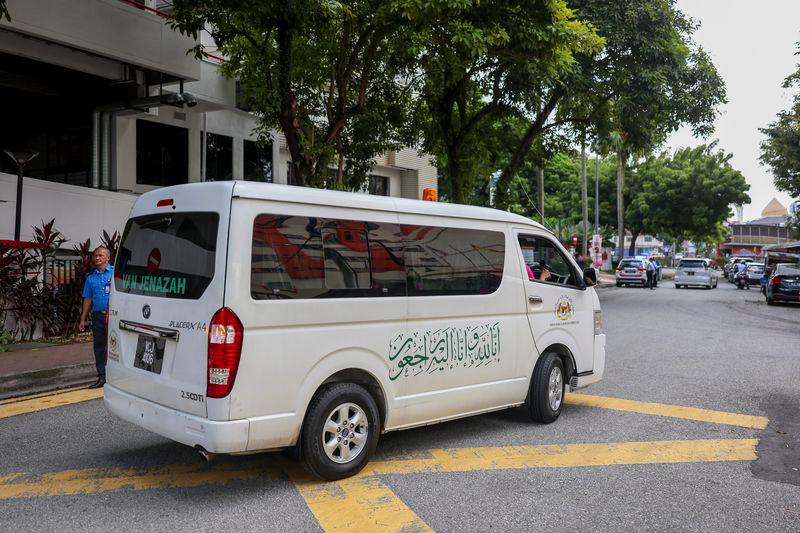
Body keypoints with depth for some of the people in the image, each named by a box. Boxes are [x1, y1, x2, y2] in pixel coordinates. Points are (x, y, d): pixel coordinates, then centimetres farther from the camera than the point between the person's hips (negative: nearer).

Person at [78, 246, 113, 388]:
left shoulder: (115, 273, 0)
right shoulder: (91, 277, 15)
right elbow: (88, 299, 18)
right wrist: (83, 319, 15)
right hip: (97, 315, 5)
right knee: (98, 346, 7)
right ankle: (102, 376, 13)